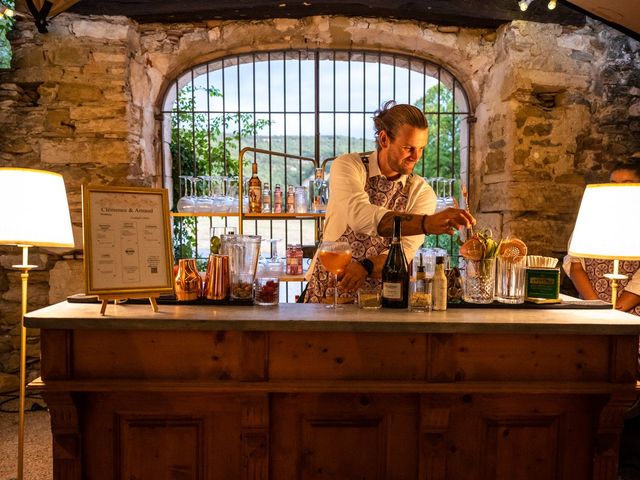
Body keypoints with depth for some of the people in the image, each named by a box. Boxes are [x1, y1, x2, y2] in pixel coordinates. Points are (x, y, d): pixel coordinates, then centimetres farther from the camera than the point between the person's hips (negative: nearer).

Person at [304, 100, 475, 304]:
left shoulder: (422, 193, -2)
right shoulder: (347, 166, -10)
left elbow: (405, 251, -12)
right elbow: (360, 216, -28)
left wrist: (366, 267, -32)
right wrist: (426, 223, -40)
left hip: (377, 295, 2)